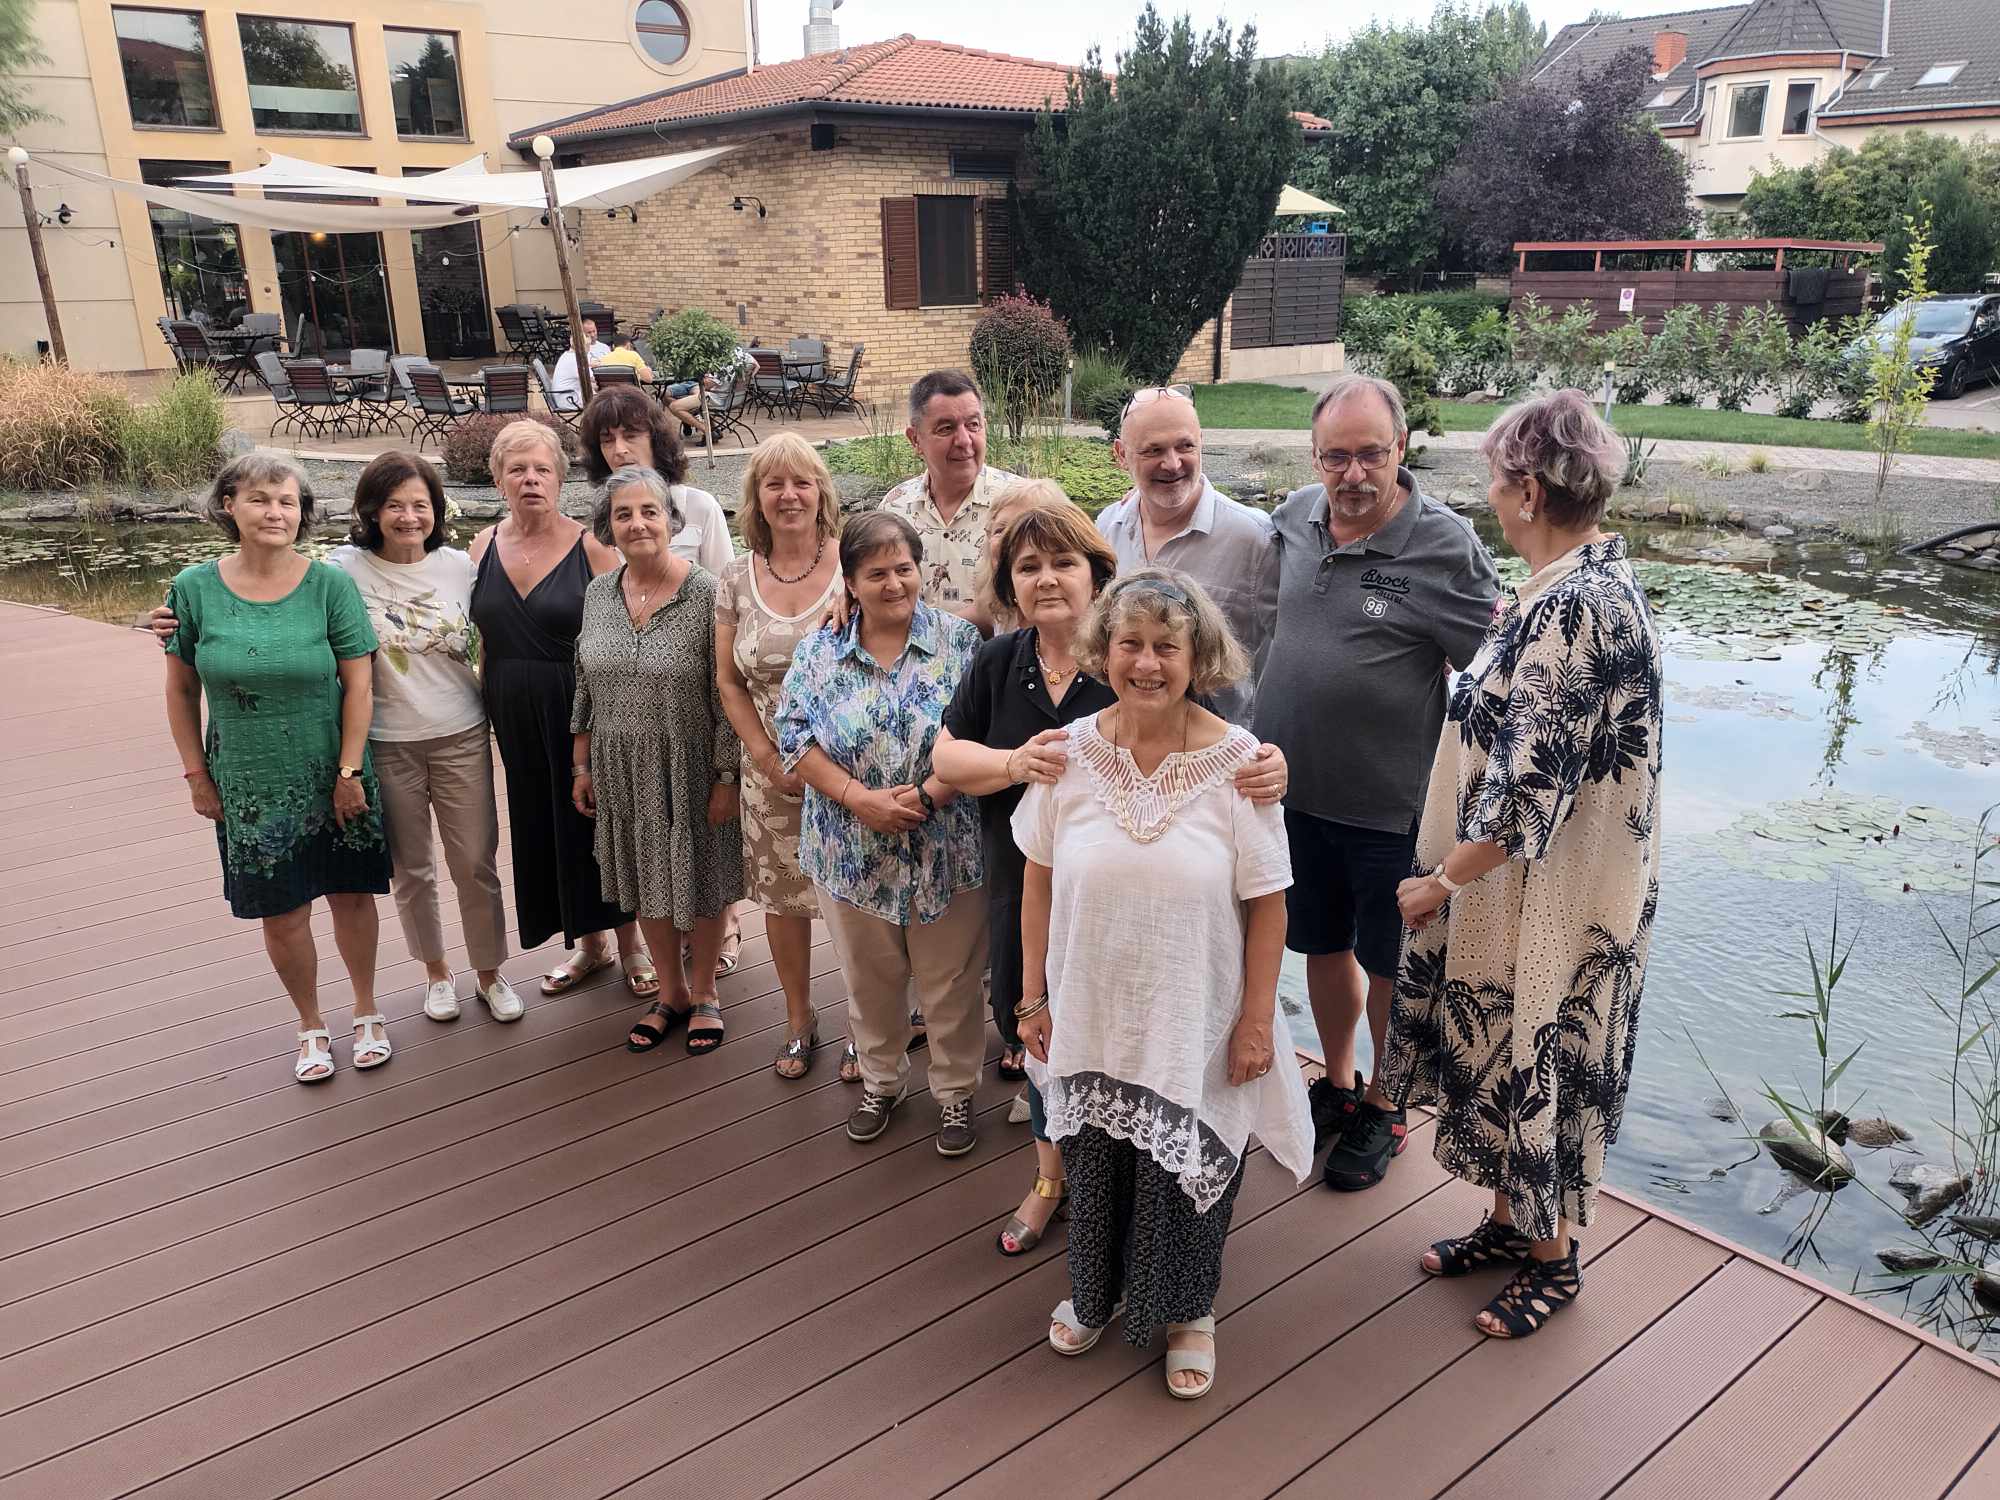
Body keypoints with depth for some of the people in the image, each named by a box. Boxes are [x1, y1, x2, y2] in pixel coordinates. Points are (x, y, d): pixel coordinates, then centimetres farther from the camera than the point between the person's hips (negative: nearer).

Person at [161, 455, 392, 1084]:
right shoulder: (194, 588, -5)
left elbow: (358, 684, -7)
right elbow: (181, 691, 4)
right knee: (282, 914, 8)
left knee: (351, 896, 10)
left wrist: (349, 772, -8)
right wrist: (197, 775, 3)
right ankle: (311, 1027, 30)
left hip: (333, 780, -1)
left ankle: (367, 1011, 33)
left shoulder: (330, 584, -9)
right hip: (250, 787, 1)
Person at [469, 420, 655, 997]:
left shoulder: (591, 546, -8)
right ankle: (590, 945, 30)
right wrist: (488, 702, 11)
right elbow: (485, 640, 13)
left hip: (581, 710, -5)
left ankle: (630, 944, 22)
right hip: (516, 718, 5)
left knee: (598, 823, 4)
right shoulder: (484, 547, 5)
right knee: (543, 829, 12)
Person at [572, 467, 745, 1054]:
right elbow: (585, 685, 9)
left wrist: (727, 776, -14)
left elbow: (727, 695, -13)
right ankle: (671, 990, 36)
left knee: (698, 877, 10)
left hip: (689, 768, -5)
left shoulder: (706, 593, -14)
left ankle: (704, 993, 32)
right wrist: (581, 764, 9)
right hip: (622, 771, 5)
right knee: (644, 880, 16)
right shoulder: (598, 592, 1)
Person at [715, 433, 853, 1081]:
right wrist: (770, 761, -3)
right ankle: (799, 1020, 32)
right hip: (772, 768, 3)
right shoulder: (737, 580, 3)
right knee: (782, 900, 12)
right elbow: (728, 681, 6)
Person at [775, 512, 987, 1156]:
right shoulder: (819, 650, 0)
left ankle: (956, 1092, 32)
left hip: (945, 849, -2)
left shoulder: (959, 641, -5)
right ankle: (880, 1081, 41)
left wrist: (928, 795, -21)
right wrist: (858, 798, -17)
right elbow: (795, 738, -5)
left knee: (950, 982, 11)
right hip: (852, 853, 2)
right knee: (870, 980, 19)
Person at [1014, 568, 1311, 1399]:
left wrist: (1258, 1020, -9)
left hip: (1192, 1022, -2)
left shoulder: (1238, 761, -15)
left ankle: (1188, 1311, 42)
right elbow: (1040, 883, 0)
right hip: (1090, 1014, 2)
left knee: (1185, 1170, 14)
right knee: (1094, 1165, 20)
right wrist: (1033, 996, 2)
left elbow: (1267, 905, -10)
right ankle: (1097, 1291, 48)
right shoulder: (1072, 752, -8)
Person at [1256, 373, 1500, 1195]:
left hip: (1391, 807, -5)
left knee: (1390, 965, 12)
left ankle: (1383, 1111, 33)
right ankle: (1338, 1082, 42)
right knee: (1323, 945, 21)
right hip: (1294, 791, 5)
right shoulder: (1292, 519, 0)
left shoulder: (1446, 546, -16)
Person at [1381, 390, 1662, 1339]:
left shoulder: (1576, 608, -27)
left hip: (1549, 899, -9)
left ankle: (1552, 1261, 30)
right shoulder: (1585, 585, 5)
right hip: (1515, 889, 9)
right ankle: (1509, 1219, 40)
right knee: (1500, 1055, 21)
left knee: (1535, 1066, 8)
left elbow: (1531, 787, -26)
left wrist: (1439, 884, -18)